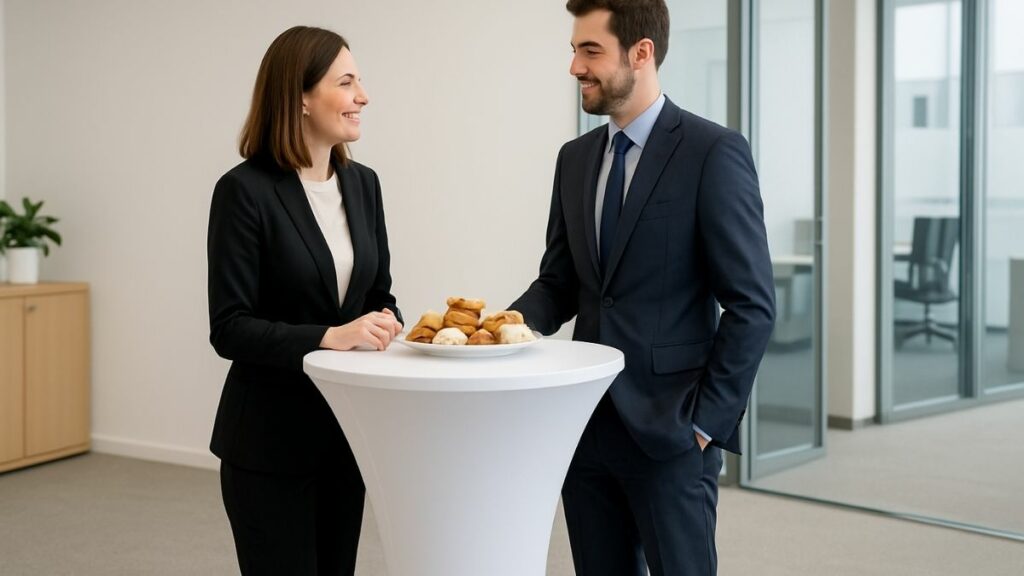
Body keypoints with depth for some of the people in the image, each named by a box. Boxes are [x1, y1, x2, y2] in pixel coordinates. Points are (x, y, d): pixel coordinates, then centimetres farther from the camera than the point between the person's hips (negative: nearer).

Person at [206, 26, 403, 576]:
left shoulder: (363, 183, 5)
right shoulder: (245, 190, -14)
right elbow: (229, 329, -17)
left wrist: (389, 334, -8)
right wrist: (328, 338, -27)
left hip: (346, 428, 6)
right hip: (270, 438, -6)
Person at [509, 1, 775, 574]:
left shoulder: (714, 152, -9)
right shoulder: (575, 159, 10)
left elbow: (752, 305, -11)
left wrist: (706, 422, -12)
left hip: (668, 432, -6)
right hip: (589, 425, 6)